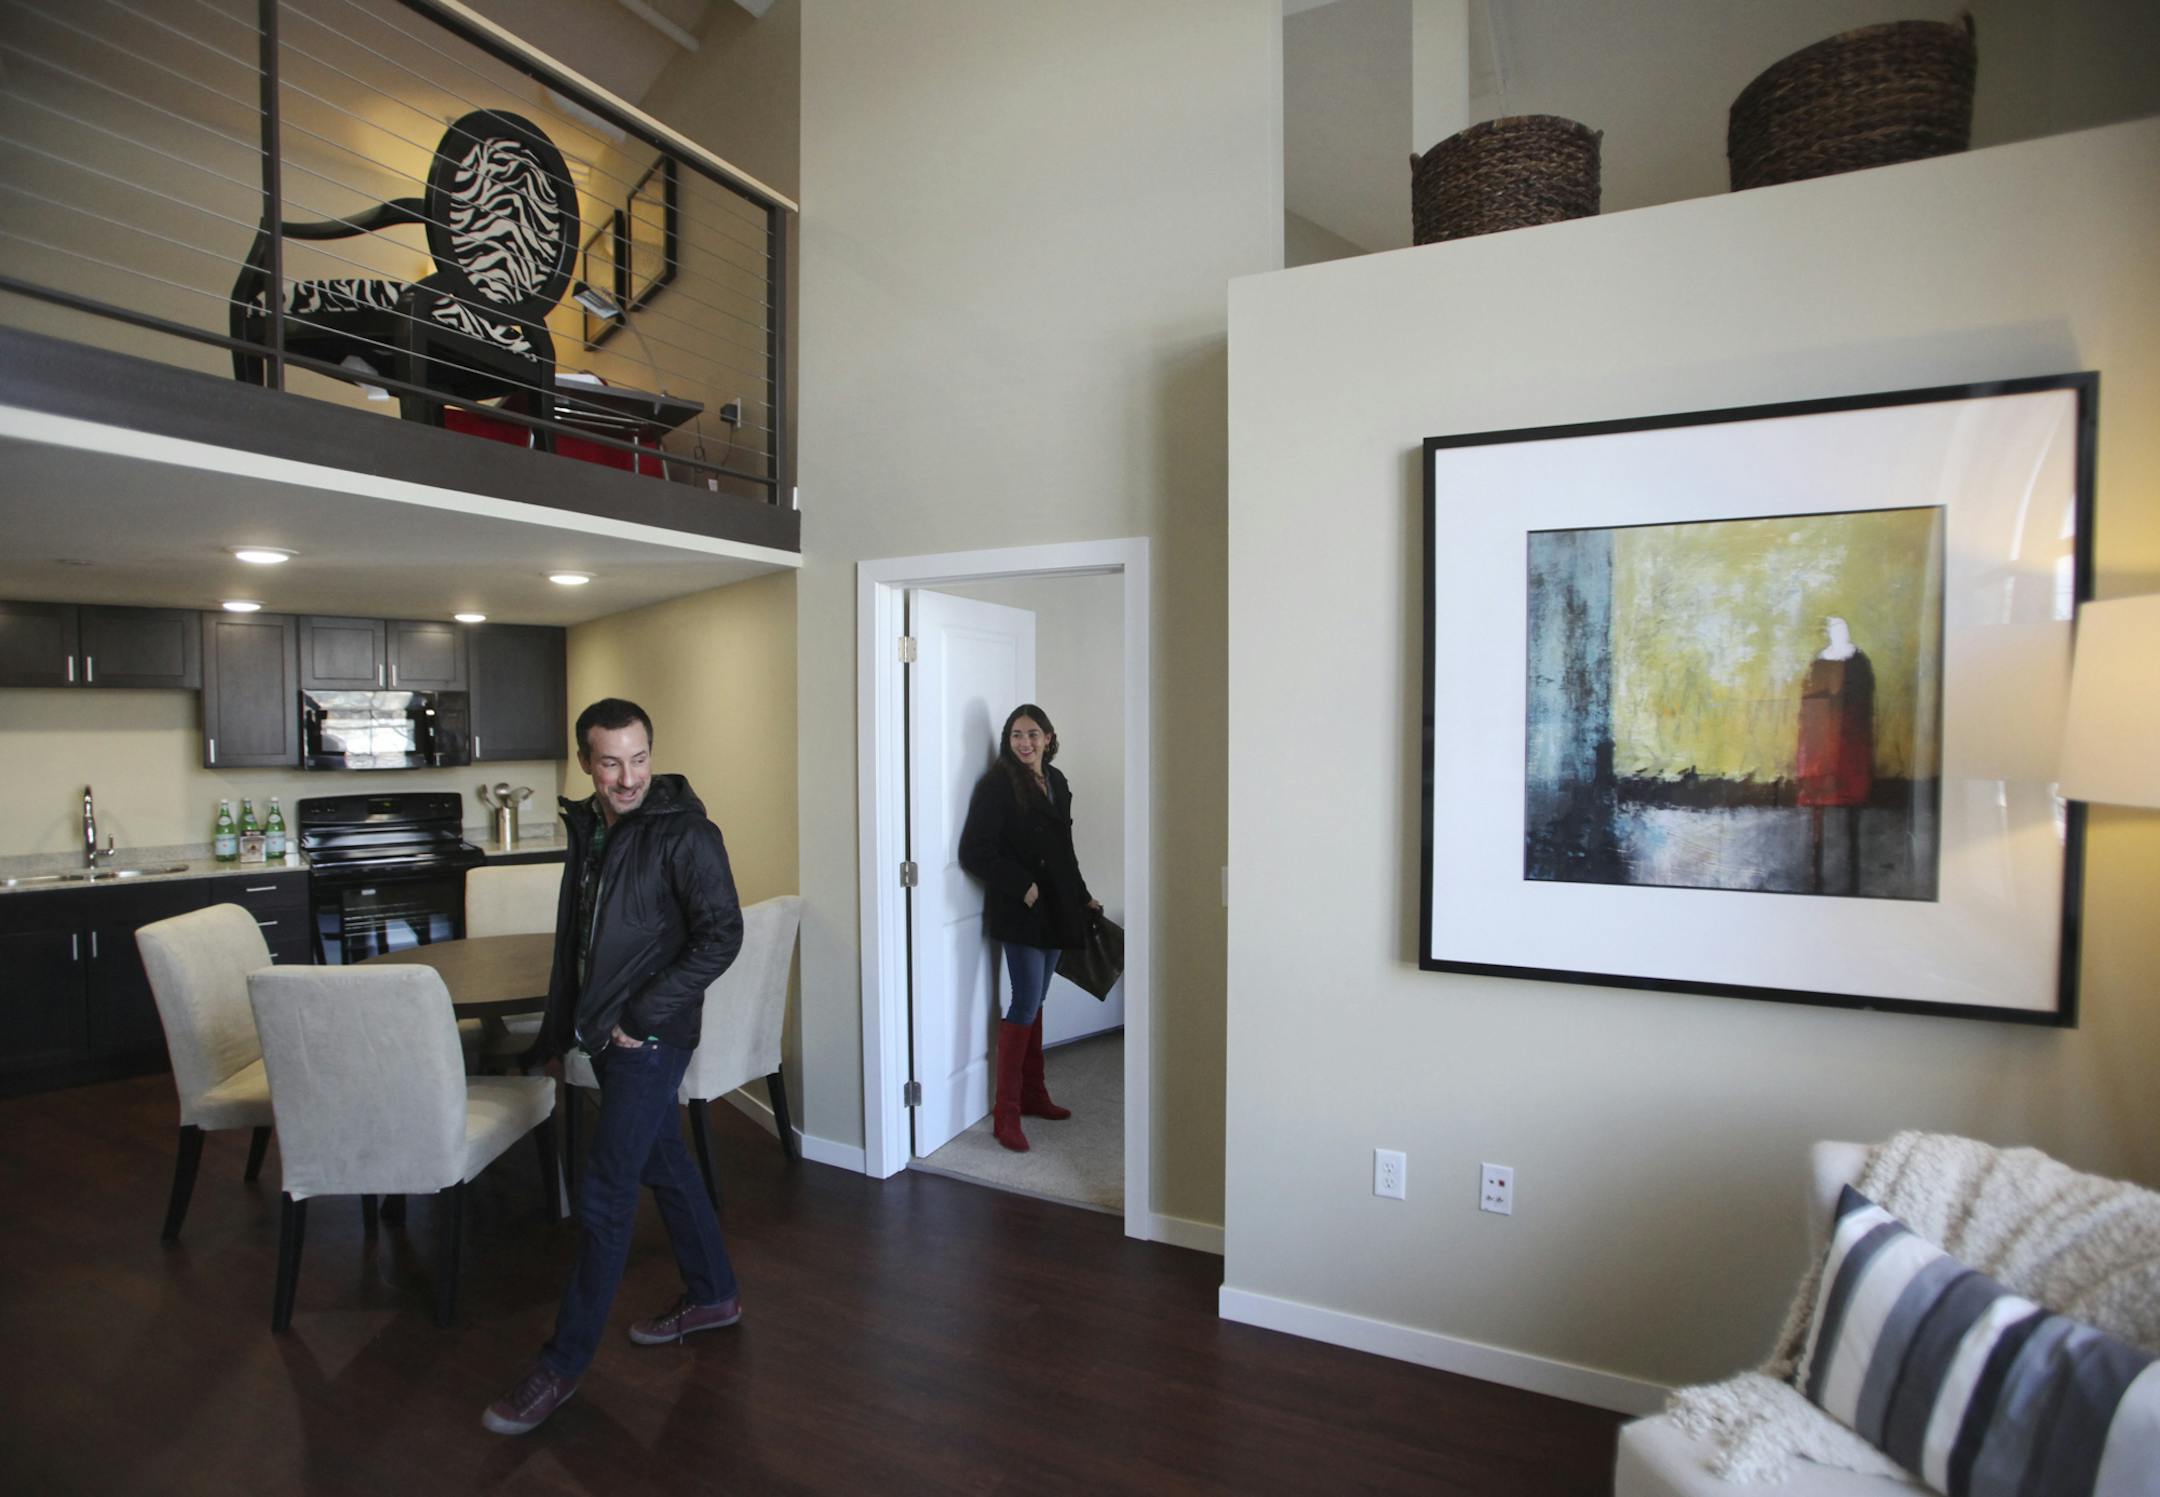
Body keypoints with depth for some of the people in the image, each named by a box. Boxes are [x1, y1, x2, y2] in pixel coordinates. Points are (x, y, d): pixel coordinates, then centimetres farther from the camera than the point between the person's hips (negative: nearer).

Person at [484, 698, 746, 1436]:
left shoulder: (685, 833, -16)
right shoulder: (588, 828, 8)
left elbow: (721, 935, -20)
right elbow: (572, 940, 17)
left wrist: (642, 1016, -19)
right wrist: (559, 1030, 18)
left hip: (650, 1040, -8)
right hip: (605, 1034, 8)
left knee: (603, 1196, -1)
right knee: (664, 1163, 19)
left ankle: (563, 1364, 16)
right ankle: (714, 1295, 37)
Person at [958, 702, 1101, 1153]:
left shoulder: (1056, 782, 11)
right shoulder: (998, 784, -11)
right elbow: (974, 850, -16)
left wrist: (1082, 896, 20)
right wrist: (1021, 886, -19)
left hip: (1055, 909, 7)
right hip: (1020, 911, -7)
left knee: (1035, 1002, 15)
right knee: (1025, 1005, -7)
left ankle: (1033, 1094, 27)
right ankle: (1006, 1113, 1)